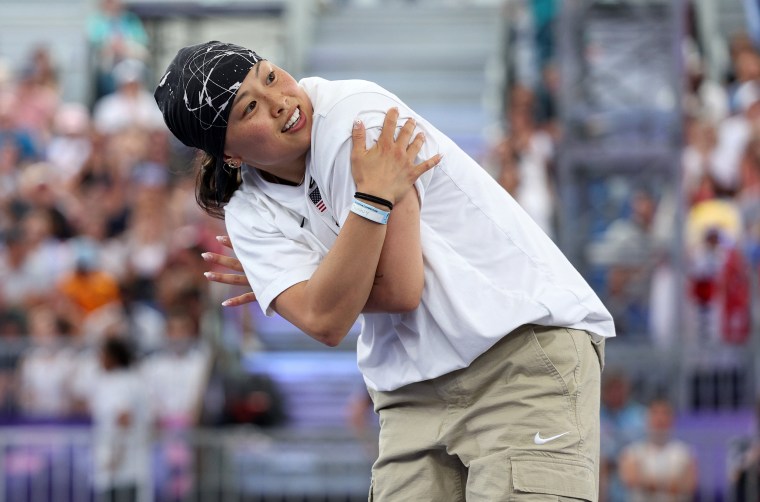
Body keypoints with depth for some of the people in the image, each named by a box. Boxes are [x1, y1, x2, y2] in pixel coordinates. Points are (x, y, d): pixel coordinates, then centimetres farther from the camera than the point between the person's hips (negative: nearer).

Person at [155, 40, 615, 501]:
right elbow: (324, 322, -12)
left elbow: (399, 288, -15)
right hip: (417, 400, 6)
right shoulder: (250, 216, 4)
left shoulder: (354, 111, -12)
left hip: (526, 349, -6)